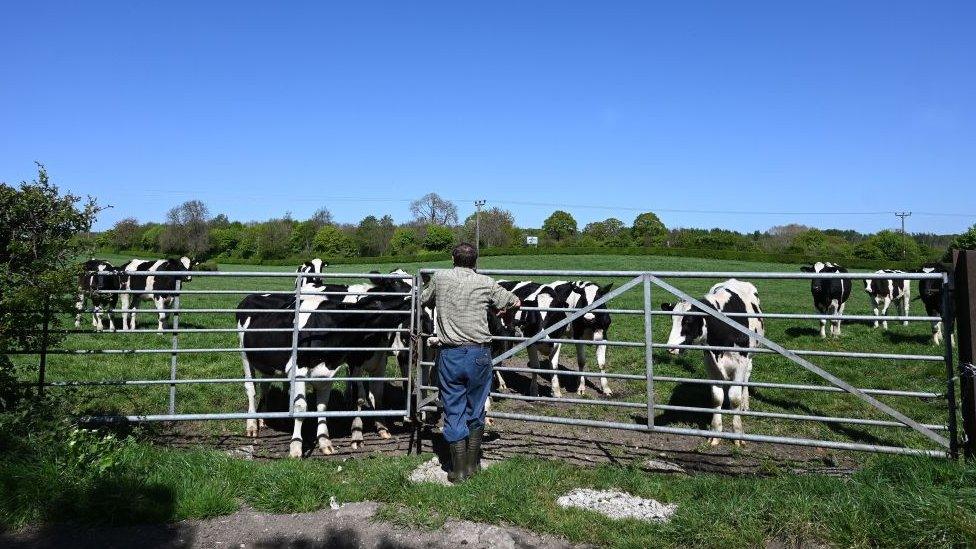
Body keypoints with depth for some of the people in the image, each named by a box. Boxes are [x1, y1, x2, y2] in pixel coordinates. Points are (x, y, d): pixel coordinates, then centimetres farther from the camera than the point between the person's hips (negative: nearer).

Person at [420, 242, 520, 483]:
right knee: (476, 411, 15)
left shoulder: (439, 278, 2)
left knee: (453, 411, 9)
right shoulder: (485, 283, -1)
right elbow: (515, 302, 11)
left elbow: (424, 300, 19)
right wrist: (502, 307, 32)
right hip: (479, 353, 0)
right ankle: (472, 463, 24)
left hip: (449, 354, 0)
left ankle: (459, 470, 12)